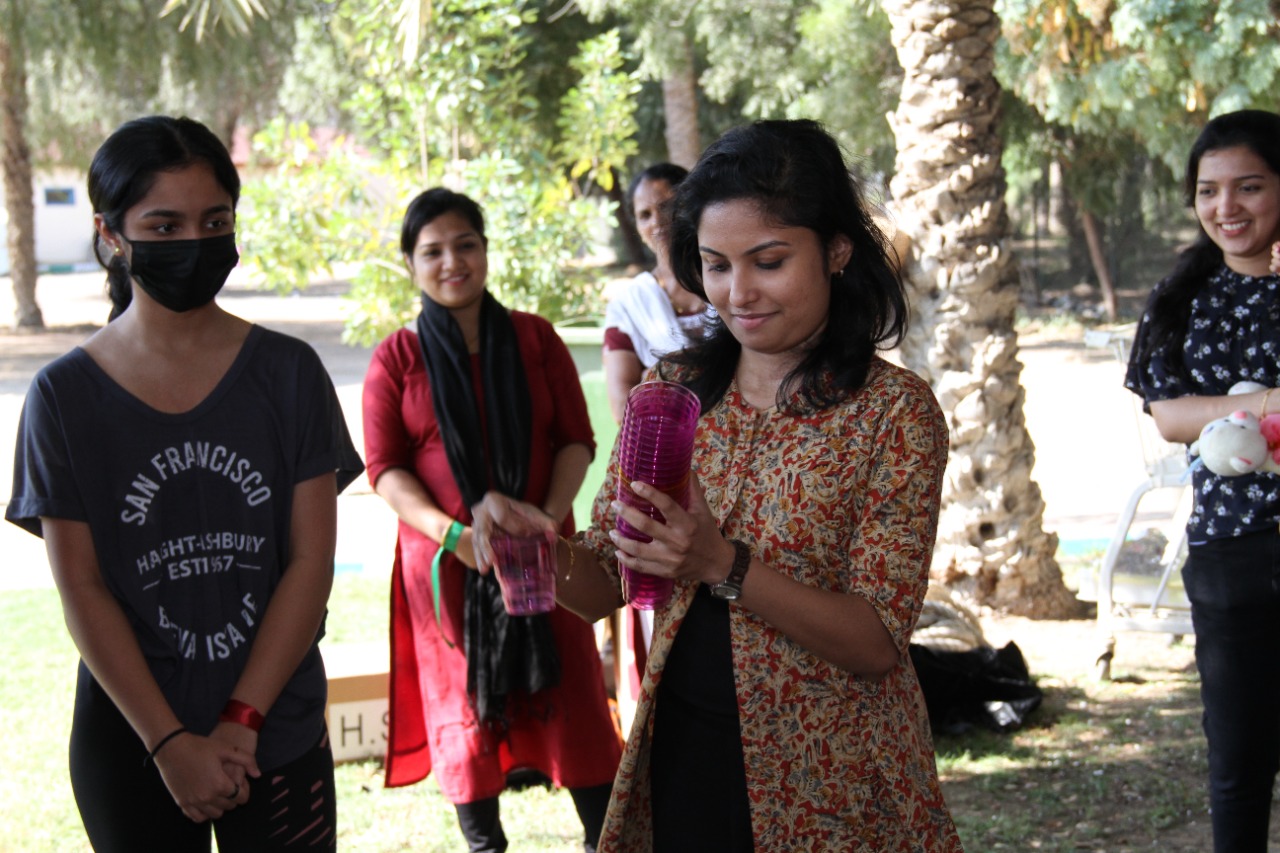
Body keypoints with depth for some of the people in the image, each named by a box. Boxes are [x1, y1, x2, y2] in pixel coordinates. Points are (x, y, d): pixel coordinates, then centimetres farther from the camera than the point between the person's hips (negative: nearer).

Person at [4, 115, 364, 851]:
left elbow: (311, 561, -4)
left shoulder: (288, 374, -1)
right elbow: (82, 590, -5)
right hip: (129, 738, 0)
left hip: (277, 733, 0)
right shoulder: (66, 397, -3)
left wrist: (240, 721, -11)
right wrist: (169, 742, -11)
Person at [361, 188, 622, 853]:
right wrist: (455, 534, -17)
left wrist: (549, 519, -14)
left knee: (569, 694, 0)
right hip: (444, 557, 0)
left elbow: (576, 440, 3)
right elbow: (384, 468, -3)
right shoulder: (396, 360, 2)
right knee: (462, 700, 7)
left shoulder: (536, 339, 4)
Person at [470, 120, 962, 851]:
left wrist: (724, 566, -28)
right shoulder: (669, 394, 2)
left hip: (831, 789, -4)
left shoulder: (895, 409, -11)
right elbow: (604, 586, 4)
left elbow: (878, 643, -15)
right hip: (679, 762, 4)